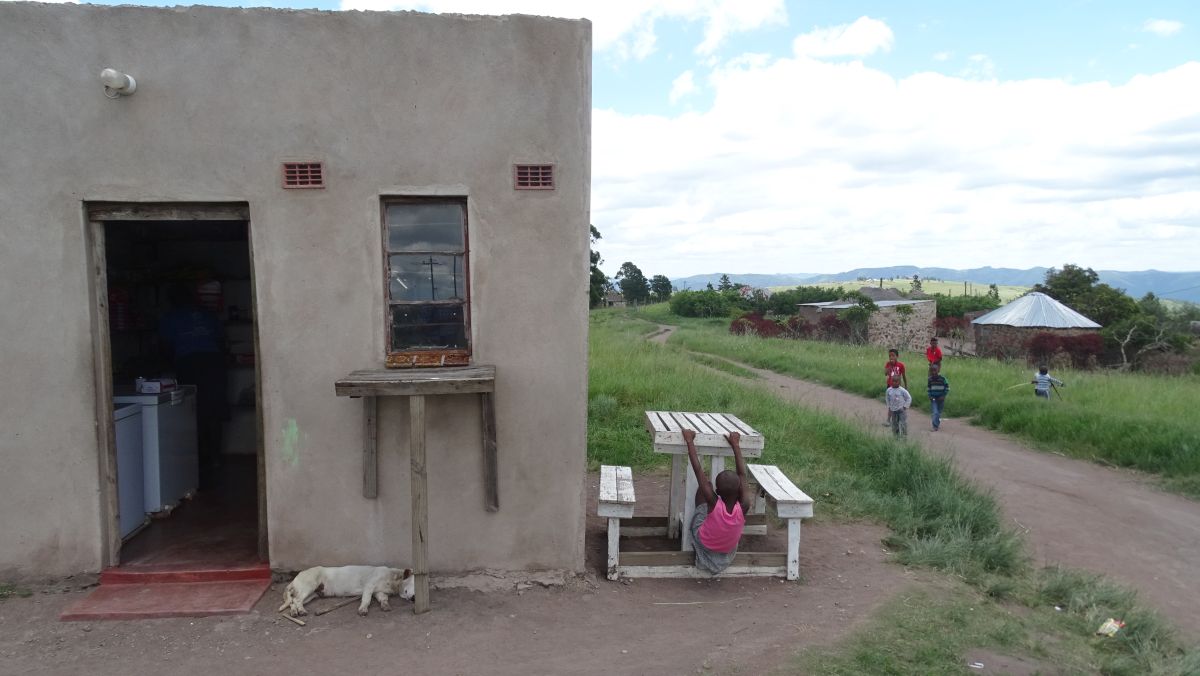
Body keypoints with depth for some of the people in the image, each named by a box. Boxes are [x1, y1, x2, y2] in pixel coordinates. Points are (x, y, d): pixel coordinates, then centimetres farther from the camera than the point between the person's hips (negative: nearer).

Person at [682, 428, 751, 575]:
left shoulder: (714, 504, -37)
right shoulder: (743, 507, -31)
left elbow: (698, 470, -31)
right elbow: (742, 474, -19)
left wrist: (690, 441, -24)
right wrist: (736, 445, -10)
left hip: (704, 545, -2)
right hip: (728, 551, 3)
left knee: (705, 486, -2)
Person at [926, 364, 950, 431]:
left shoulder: (942, 378, -8)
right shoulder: (930, 379, -1)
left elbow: (947, 388, -3)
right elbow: (928, 388, 10)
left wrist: (943, 396, -11)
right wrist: (929, 396, -3)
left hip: (941, 398, 0)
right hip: (933, 398, 0)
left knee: (939, 412, 13)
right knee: (935, 412, -12)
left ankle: (937, 424, 30)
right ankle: (935, 426, -12)